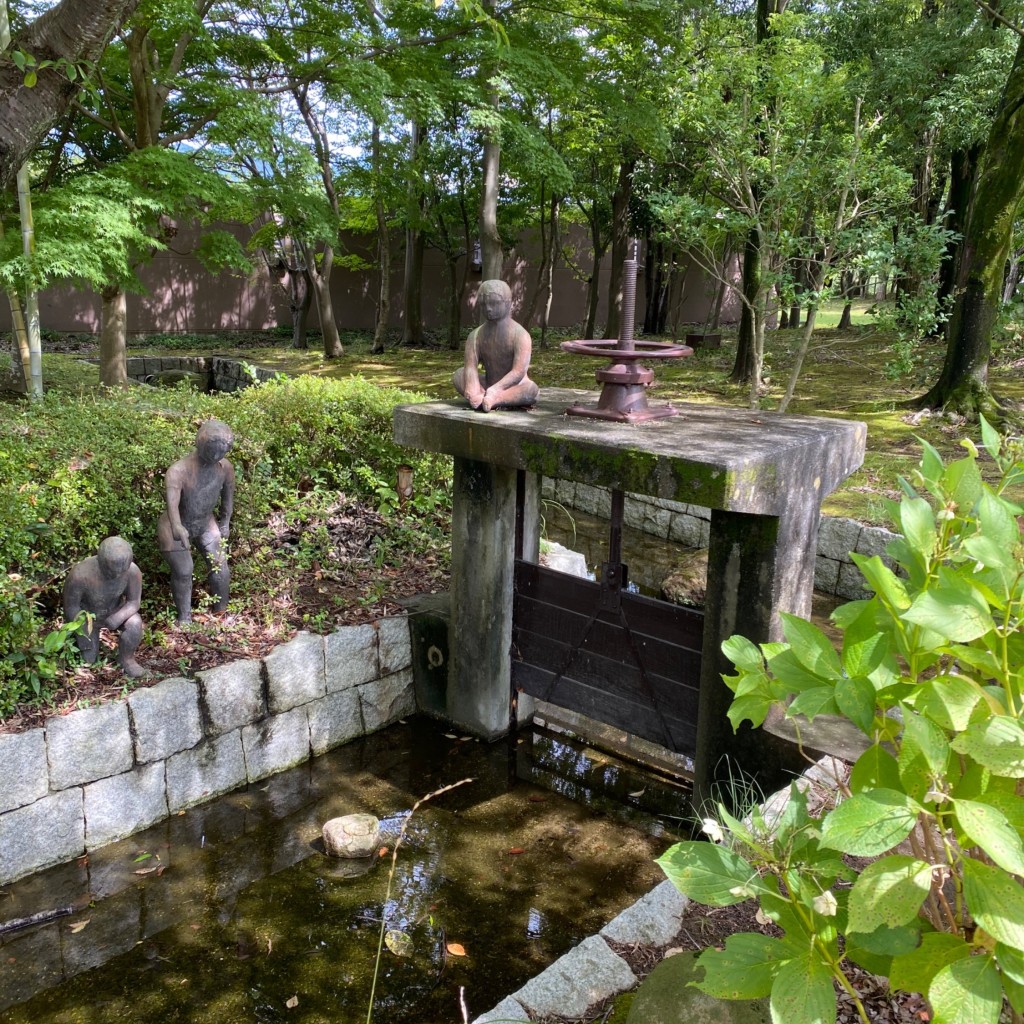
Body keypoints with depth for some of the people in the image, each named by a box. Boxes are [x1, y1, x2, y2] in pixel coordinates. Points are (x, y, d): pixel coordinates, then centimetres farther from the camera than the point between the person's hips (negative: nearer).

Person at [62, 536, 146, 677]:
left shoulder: (132, 570, -31)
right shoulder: (80, 574, -36)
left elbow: (134, 602, -19)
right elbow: (71, 606, -20)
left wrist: (117, 618, -38)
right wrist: (84, 634, -13)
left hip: (115, 611, 1)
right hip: (86, 614, -1)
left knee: (134, 623, -29)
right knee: (87, 660, 1)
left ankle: (127, 659, -4)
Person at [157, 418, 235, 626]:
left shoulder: (225, 468, -16)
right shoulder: (179, 471, -32)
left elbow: (228, 494, 3)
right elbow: (172, 500, -49)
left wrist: (225, 522, 11)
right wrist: (177, 528, -65)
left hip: (206, 523, 4)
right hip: (179, 526, -4)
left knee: (220, 568, 1)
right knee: (183, 572, -5)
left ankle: (221, 613, 22)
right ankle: (184, 617, 16)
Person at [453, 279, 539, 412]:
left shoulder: (520, 335, -14)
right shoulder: (476, 335, -3)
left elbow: (519, 372, -26)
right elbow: (470, 367, -16)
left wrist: (495, 389, -40)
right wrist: (473, 390, -38)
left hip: (514, 390, -4)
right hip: (488, 387, 4)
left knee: (532, 390, -35)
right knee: (458, 375, -15)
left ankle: (492, 399, -46)